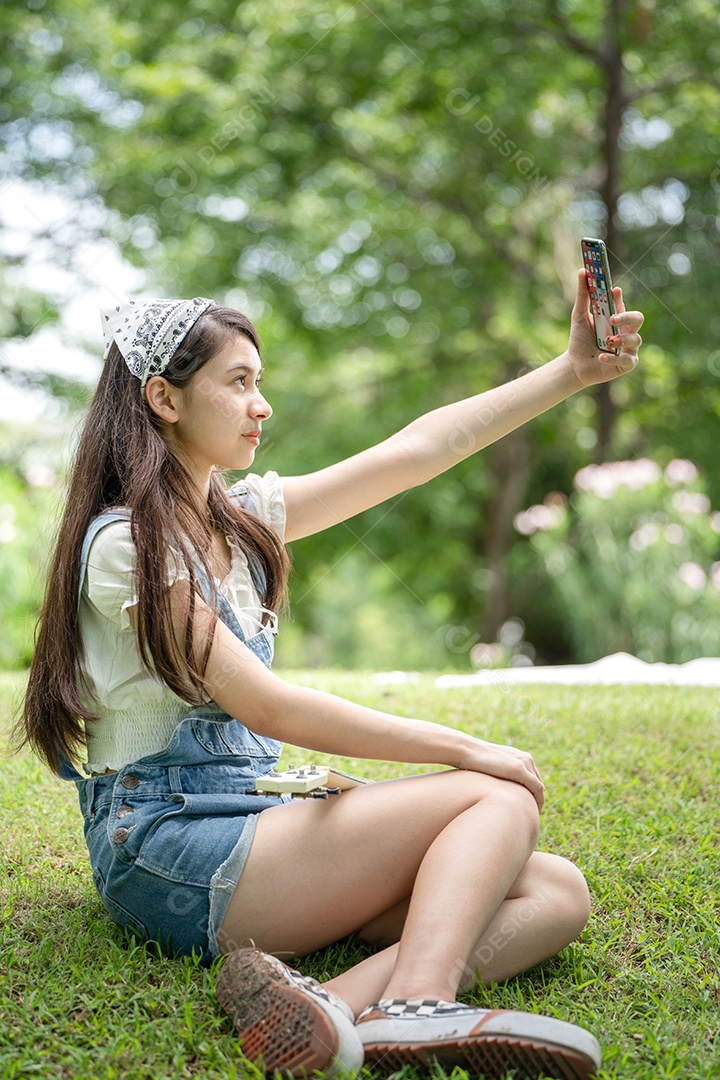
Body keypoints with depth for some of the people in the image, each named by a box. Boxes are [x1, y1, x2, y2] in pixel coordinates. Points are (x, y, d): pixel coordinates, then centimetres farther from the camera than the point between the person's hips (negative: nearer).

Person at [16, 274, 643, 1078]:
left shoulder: (241, 519, 14)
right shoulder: (125, 545, -11)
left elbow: (414, 451, 10)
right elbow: (269, 708, -17)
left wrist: (573, 370, 5)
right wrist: (461, 750, -13)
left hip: (243, 821, 8)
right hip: (168, 852, -8)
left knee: (557, 894, -8)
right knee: (501, 801, -16)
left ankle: (336, 1006, -29)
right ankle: (416, 1008, -36)